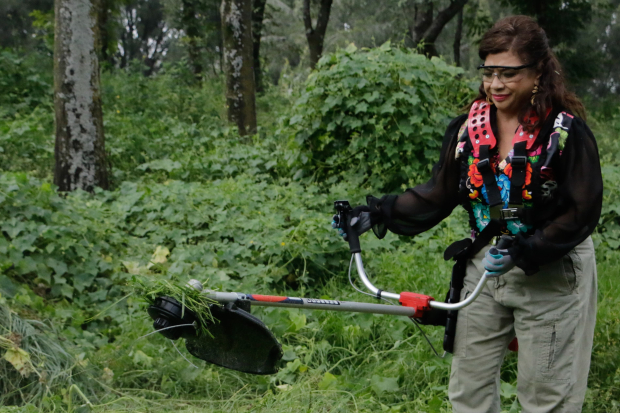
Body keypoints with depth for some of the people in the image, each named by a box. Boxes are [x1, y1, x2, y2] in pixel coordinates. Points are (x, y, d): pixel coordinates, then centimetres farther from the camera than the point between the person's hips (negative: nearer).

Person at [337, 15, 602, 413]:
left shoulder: (567, 131, -13)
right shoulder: (469, 127, 2)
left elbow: (582, 214, -13)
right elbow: (438, 195, 4)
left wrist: (523, 253, -24)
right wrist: (380, 212, -9)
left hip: (550, 275, -5)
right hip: (483, 268, 5)